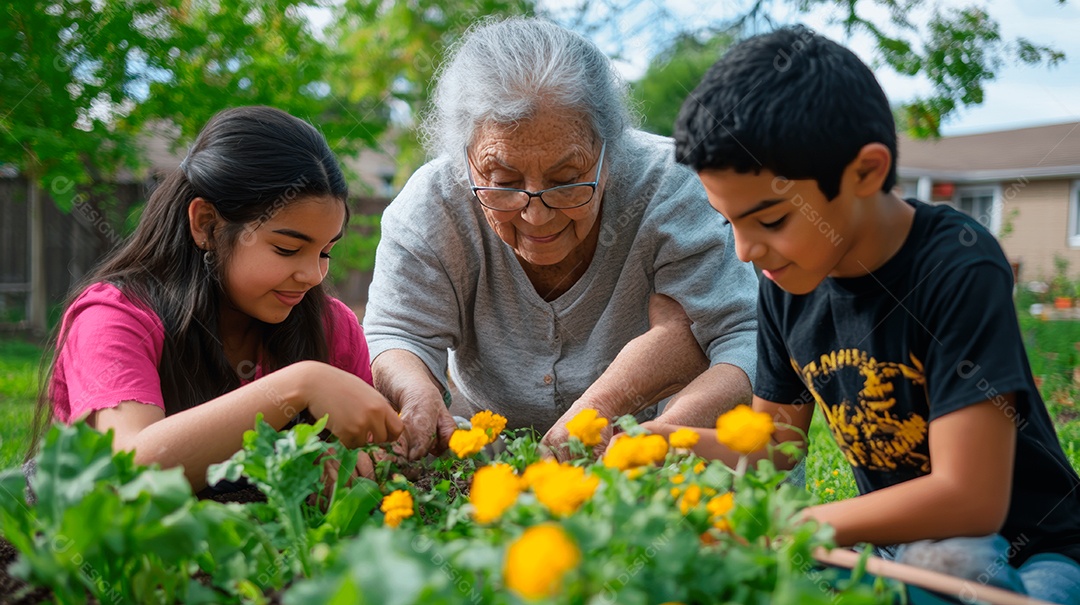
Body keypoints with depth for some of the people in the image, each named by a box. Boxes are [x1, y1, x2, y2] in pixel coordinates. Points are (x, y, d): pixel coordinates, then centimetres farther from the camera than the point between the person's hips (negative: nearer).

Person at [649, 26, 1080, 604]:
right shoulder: (786, 286, -4)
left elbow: (969, 497, -29)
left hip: (1032, 553, -5)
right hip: (903, 545, 6)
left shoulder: (957, 269, -24)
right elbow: (775, 442, 8)